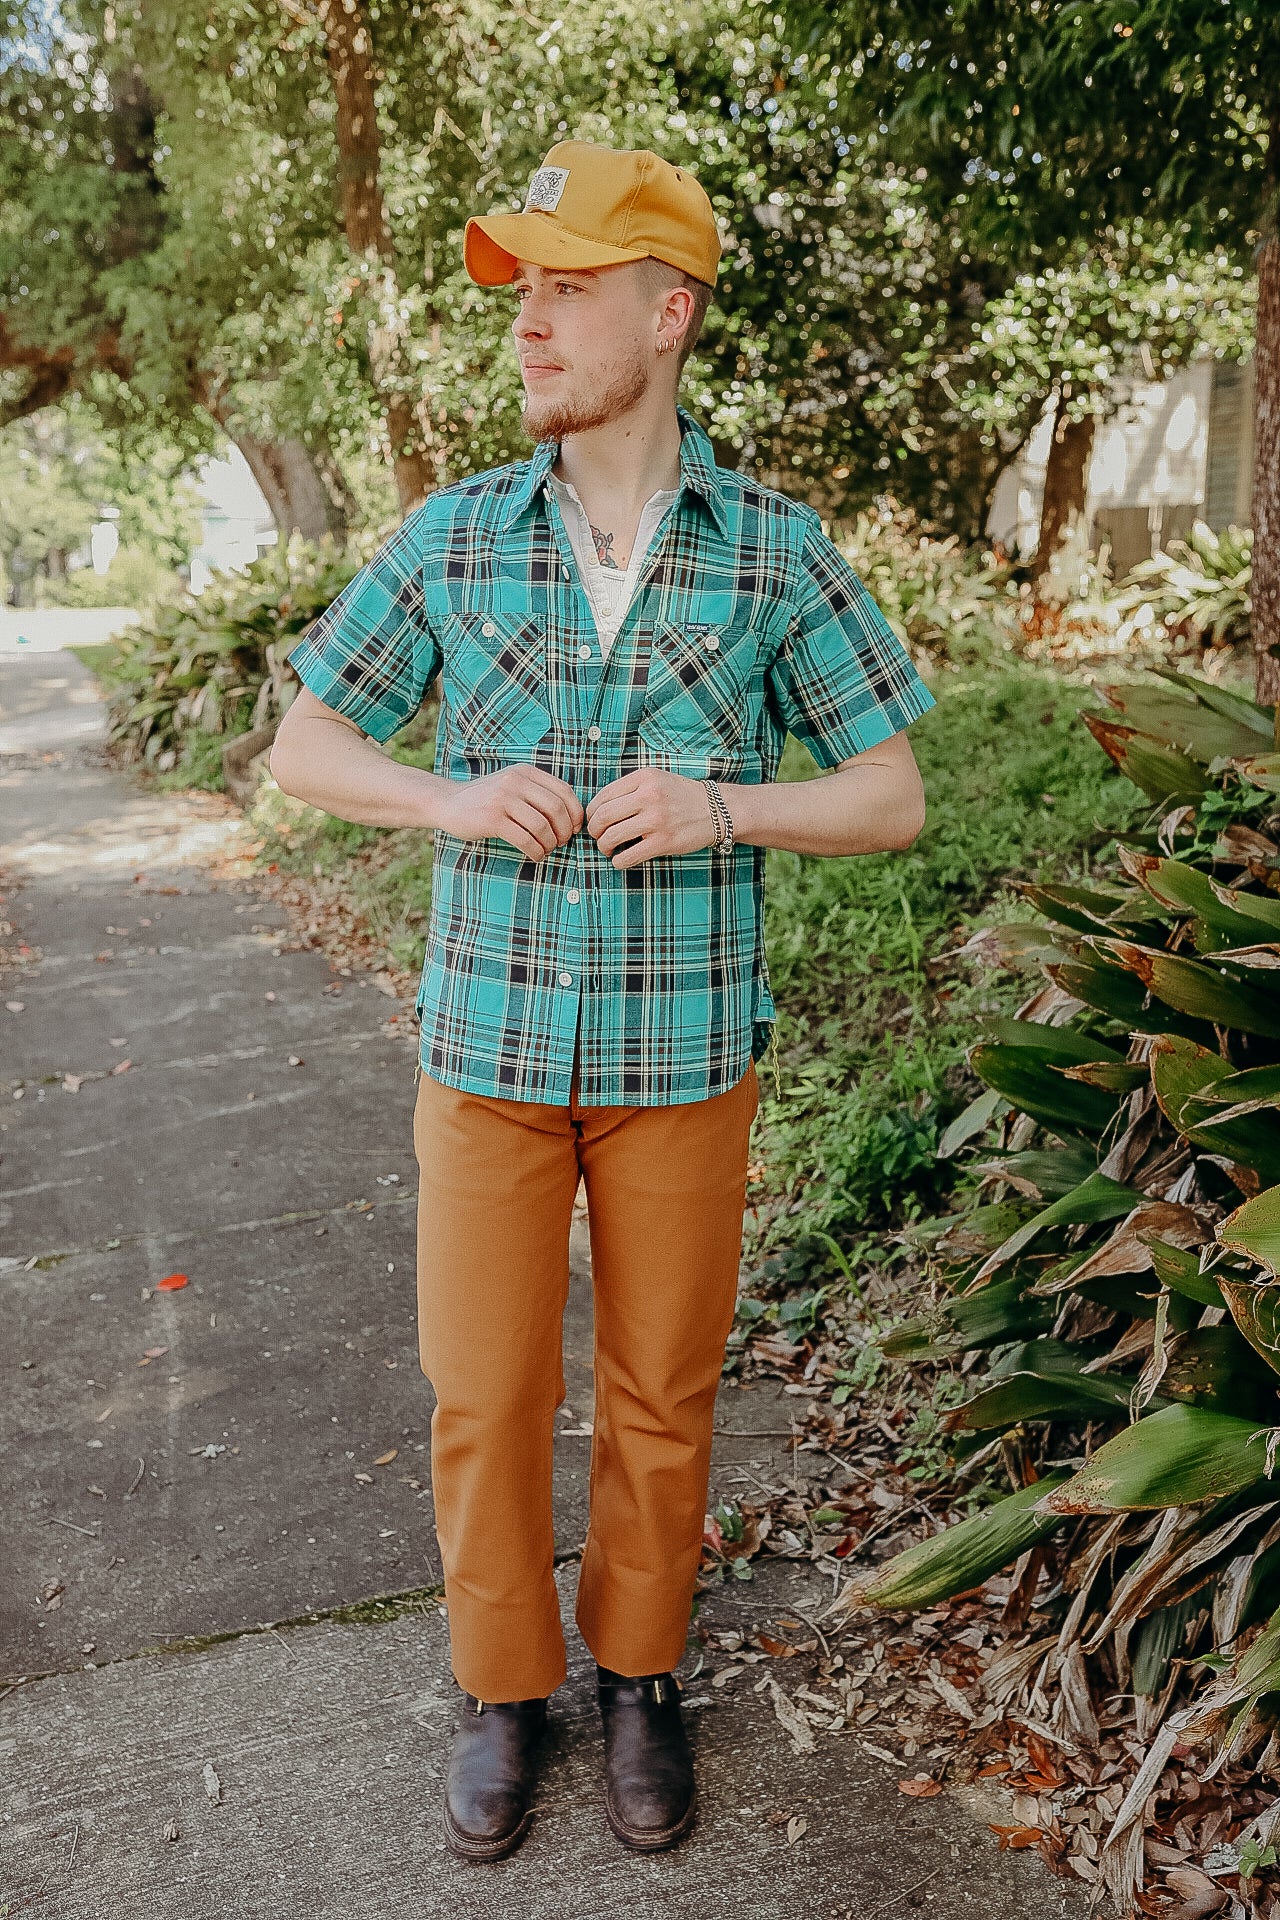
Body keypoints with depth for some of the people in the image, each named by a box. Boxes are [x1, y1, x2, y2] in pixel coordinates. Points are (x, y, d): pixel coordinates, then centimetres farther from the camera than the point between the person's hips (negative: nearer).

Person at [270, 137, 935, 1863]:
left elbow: (892, 801, -2)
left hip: (684, 1052, -1)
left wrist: (721, 807, -22)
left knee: (661, 1391, 13)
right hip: (489, 1040, 1)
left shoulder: (775, 551, -6)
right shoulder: (451, 538, -2)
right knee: (483, 1392, 10)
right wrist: (453, 798, -17)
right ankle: (505, 1686, 33)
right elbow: (300, 750, 3)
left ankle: (640, 1674, 36)